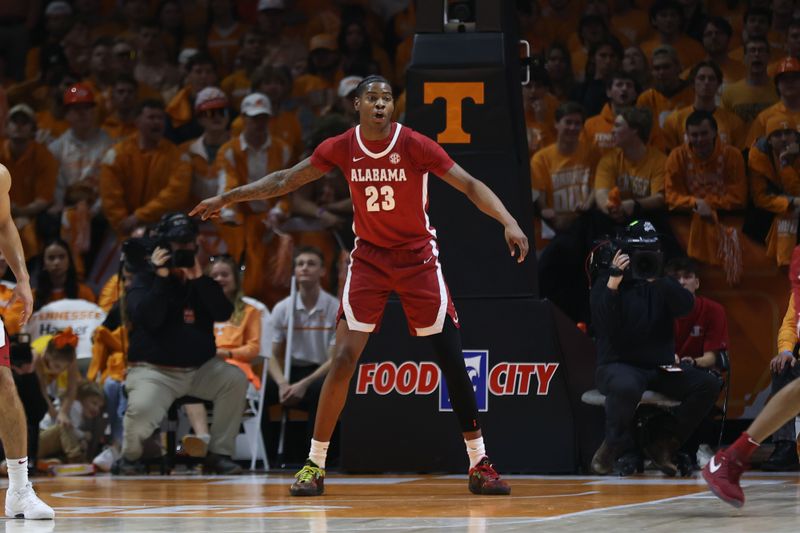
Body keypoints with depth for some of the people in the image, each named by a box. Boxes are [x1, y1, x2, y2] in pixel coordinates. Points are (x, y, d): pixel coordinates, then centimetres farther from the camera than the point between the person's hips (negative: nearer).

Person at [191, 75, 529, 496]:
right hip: (369, 258, 1)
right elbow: (285, 181, 5)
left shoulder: (414, 145, -15)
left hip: (418, 259, -1)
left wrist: (509, 222, -32)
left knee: (452, 361, -5)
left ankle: (479, 464, 3)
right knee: (344, 359, -9)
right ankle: (315, 464, 0)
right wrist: (228, 198, 6)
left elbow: (470, 186, -17)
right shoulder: (342, 148, -7)